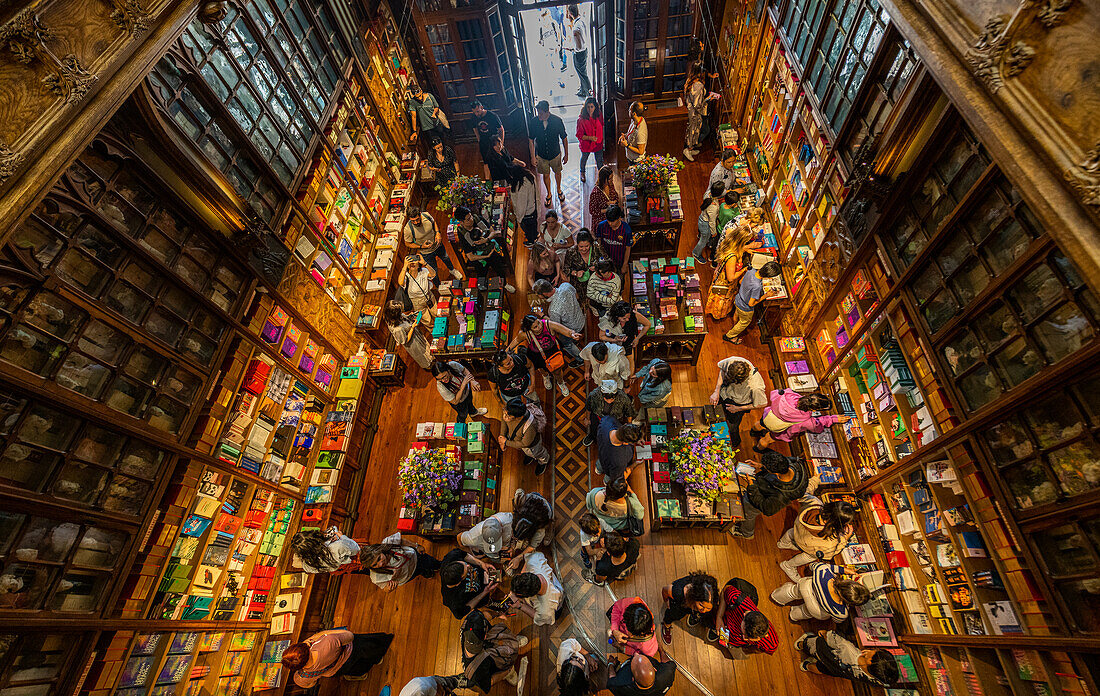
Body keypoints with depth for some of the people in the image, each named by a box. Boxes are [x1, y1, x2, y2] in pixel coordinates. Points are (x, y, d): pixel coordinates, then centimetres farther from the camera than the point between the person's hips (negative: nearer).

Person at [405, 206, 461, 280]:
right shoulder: (408, 229, -34)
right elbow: (407, 244, -17)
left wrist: (437, 232, -17)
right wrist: (421, 247, -29)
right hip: (426, 252, -3)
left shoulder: (426, 215, -26)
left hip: (438, 245, 4)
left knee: (446, 259, 31)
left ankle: (452, 270, 65)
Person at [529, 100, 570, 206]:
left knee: (557, 172, 21)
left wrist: (566, 154, -4)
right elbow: (531, 140, -6)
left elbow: (564, 138, -9)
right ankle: (548, 194, 42)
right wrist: (533, 157, -7)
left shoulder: (557, 121, -22)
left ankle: (559, 190, 50)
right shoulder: (533, 122, -19)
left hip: (555, 154, 0)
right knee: (545, 175, 17)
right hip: (541, 155, 0)